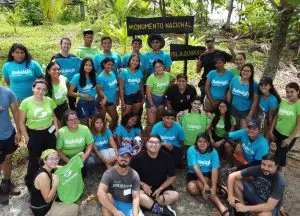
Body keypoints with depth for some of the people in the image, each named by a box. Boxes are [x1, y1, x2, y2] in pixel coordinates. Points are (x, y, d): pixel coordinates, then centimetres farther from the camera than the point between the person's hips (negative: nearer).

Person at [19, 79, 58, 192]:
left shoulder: (49, 101, -6)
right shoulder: (26, 102, -14)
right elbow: (22, 122, -7)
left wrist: (56, 129, 2)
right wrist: (26, 137, -8)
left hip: (49, 132, 3)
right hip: (34, 134, -2)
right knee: (33, 160, 11)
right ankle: (31, 183, 30)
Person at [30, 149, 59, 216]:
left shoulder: (48, 169, -4)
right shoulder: (43, 176, -29)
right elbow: (48, 199, -25)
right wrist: (55, 184, -36)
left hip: (45, 203, 9)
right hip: (41, 210, -9)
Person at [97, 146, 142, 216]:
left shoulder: (134, 175, -10)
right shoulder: (109, 173, -18)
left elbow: (136, 198, -12)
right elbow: (100, 193, -32)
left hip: (129, 205, 0)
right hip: (113, 203, 0)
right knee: (108, 195, -32)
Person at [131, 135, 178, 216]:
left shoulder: (166, 156, -9)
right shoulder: (138, 157, -12)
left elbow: (172, 177, -2)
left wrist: (160, 189, -13)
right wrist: (143, 185, -19)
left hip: (162, 186, 2)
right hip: (144, 186, -2)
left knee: (175, 195, -25)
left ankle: (147, 203, -20)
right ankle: (160, 209, -23)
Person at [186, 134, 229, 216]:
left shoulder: (213, 152, -15)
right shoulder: (191, 150, -19)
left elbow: (215, 170, -25)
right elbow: (196, 168, -27)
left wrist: (213, 187, -37)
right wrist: (205, 184, -35)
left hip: (208, 174, -1)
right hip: (193, 174, 1)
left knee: (199, 183, -33)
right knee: (192, 189, -29)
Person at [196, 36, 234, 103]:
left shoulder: (221, 53, -1)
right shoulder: (203, 56, 4)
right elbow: (198, 71, 8)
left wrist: (231, 50, -15)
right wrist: (198, 65, -14)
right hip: (205, 83, 1)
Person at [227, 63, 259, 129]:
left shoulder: (254, 84, -15)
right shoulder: (234, 80, -7)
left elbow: (255, 101, -11)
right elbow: (229, 93, 3)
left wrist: (250, 115, -11)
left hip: (246, 111, -2)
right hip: (234, 109, 3)